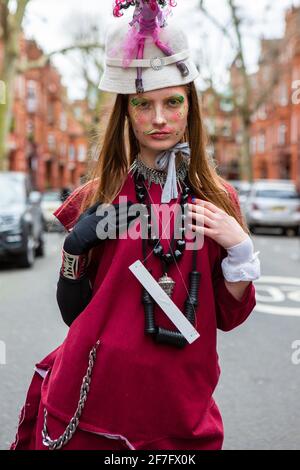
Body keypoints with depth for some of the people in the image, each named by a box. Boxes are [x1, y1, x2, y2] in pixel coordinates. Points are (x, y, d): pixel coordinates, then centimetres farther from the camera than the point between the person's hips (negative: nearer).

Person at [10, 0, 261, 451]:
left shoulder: (218, 198, -1)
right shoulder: (96, 198, -4)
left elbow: (230, 315, 2)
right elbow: (73, 311, 1)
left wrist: (239, 247, -14)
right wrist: (76, 246, -16)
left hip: (182, 403, 1)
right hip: (97, 395, 0)